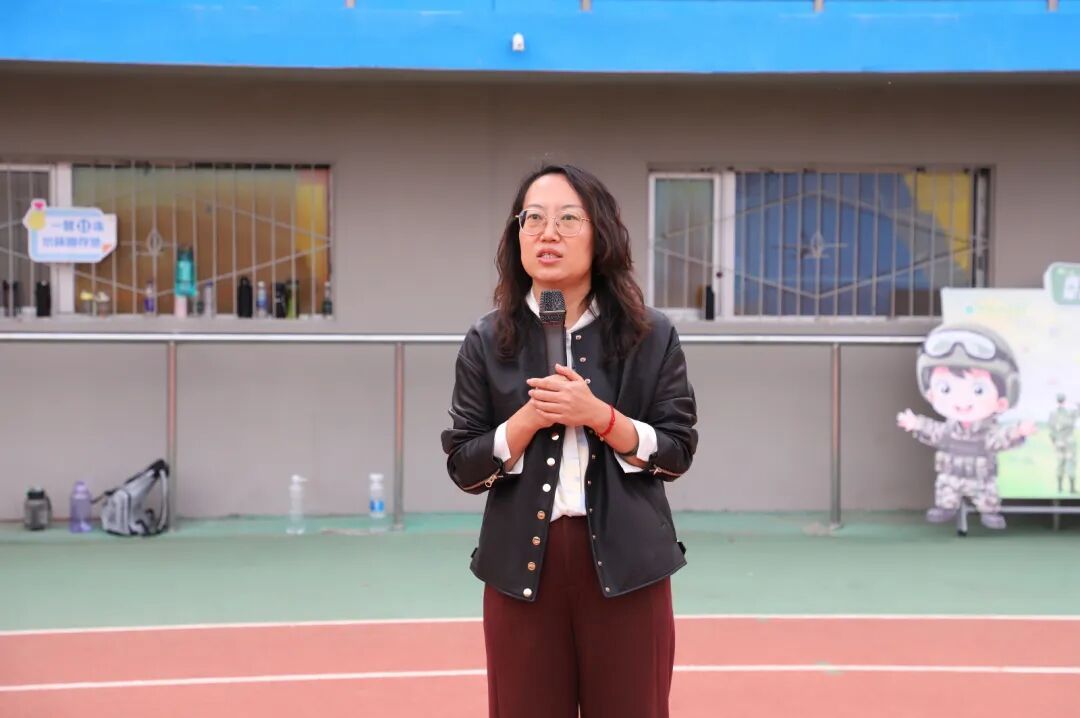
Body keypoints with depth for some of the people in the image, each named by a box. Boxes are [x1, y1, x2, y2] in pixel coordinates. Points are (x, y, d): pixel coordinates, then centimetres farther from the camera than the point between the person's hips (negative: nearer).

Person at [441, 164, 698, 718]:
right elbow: (463, 468, 1)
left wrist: (598, 415, -16)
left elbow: (677, 452, -1)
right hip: (522, 566, 1)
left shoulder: (651, 336, 1)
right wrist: (529, 419, -15)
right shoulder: (488, 342, 2)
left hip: (625, 564, 0)